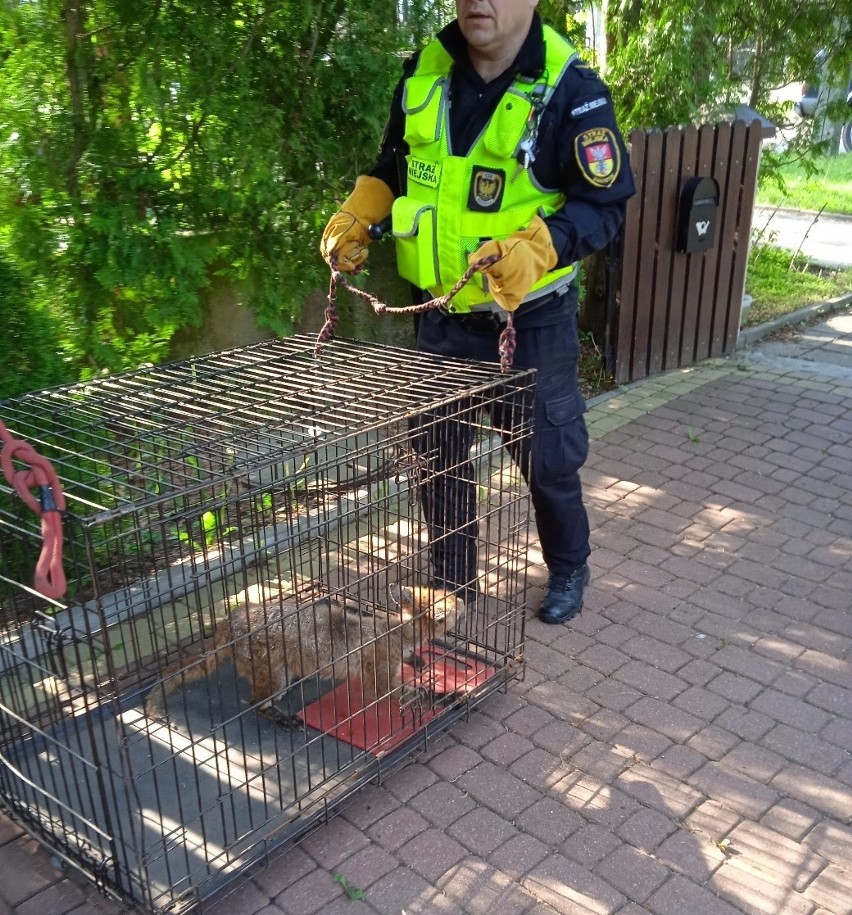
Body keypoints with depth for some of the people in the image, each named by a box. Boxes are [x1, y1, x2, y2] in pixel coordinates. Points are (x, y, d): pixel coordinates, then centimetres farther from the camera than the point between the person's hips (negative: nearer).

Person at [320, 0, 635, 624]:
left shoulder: (571, 90, -15)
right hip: (444, 316, 5)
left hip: (532, 320, -5)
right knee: (437, 455, 12)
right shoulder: (424, 73, 1)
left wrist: (536, 246, -32)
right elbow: (395, 166, 16)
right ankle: (452, 581, 33)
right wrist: (358, 215, -1)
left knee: (547, 456, 10)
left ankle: (569, 569, 37)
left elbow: (604, 204, -15)